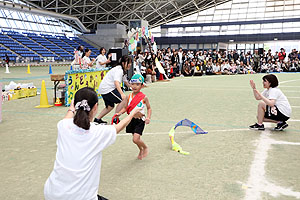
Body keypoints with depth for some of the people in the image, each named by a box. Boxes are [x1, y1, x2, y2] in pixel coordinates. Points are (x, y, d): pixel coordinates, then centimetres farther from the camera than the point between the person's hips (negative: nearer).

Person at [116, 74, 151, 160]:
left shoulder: (144, 97, -8)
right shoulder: (128, 97, 2)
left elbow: (149, 108, 0)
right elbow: (125, 108, 10)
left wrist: (148, 118, -15)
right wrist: (119, 113, -8)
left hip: (140, 120, -5)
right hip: (131, 119, 5)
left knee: (135, 139, -15)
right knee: (135, 138, 17)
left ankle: (145, 147, 16)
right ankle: (141, 150, 45)